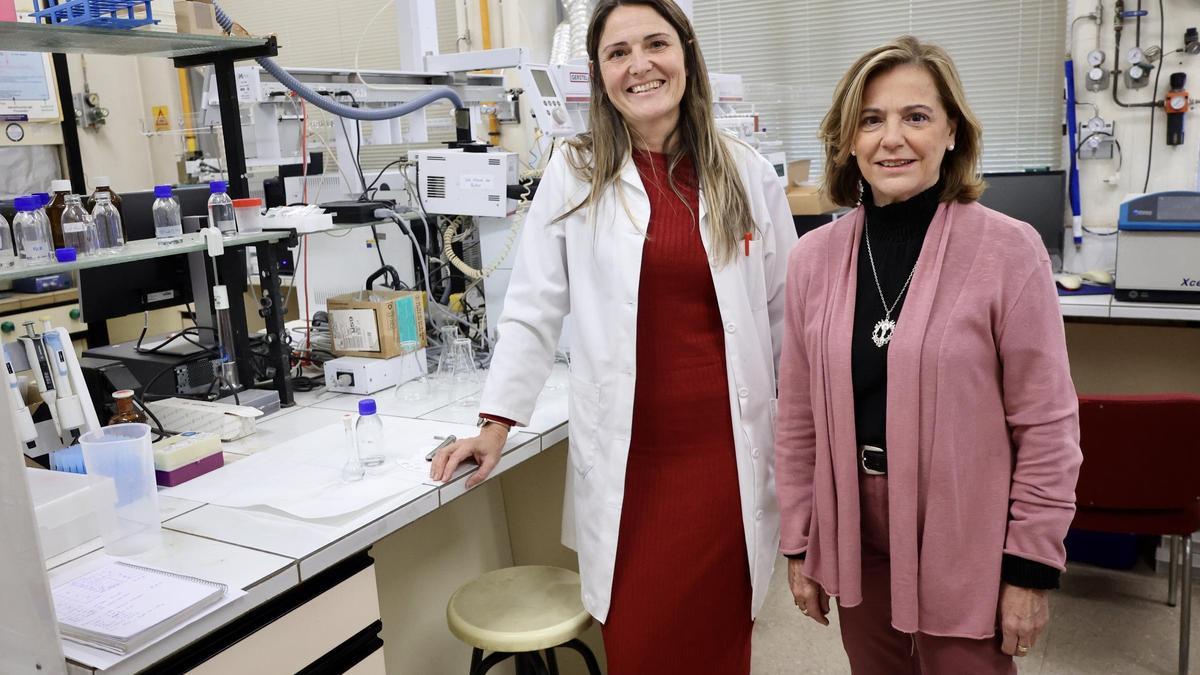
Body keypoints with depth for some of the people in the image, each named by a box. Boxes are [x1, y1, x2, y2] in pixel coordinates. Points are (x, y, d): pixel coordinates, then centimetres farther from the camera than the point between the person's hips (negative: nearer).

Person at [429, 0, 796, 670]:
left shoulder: (748, 174, 3)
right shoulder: (576, 175, 1)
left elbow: (786, 310, 8)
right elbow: (534, 309, 3)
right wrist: (497, 422, -1)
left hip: (729, 451, 1)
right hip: (629, 460, -1)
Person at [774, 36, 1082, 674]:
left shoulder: (1008, 250, -11)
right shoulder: (813, 257, -1)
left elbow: (1046, 423, -7)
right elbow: (798, 420, 4)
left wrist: (1032, 565, -6)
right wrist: (798, 544, 7)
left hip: (967, 549, -3)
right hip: (856, 543, 3)